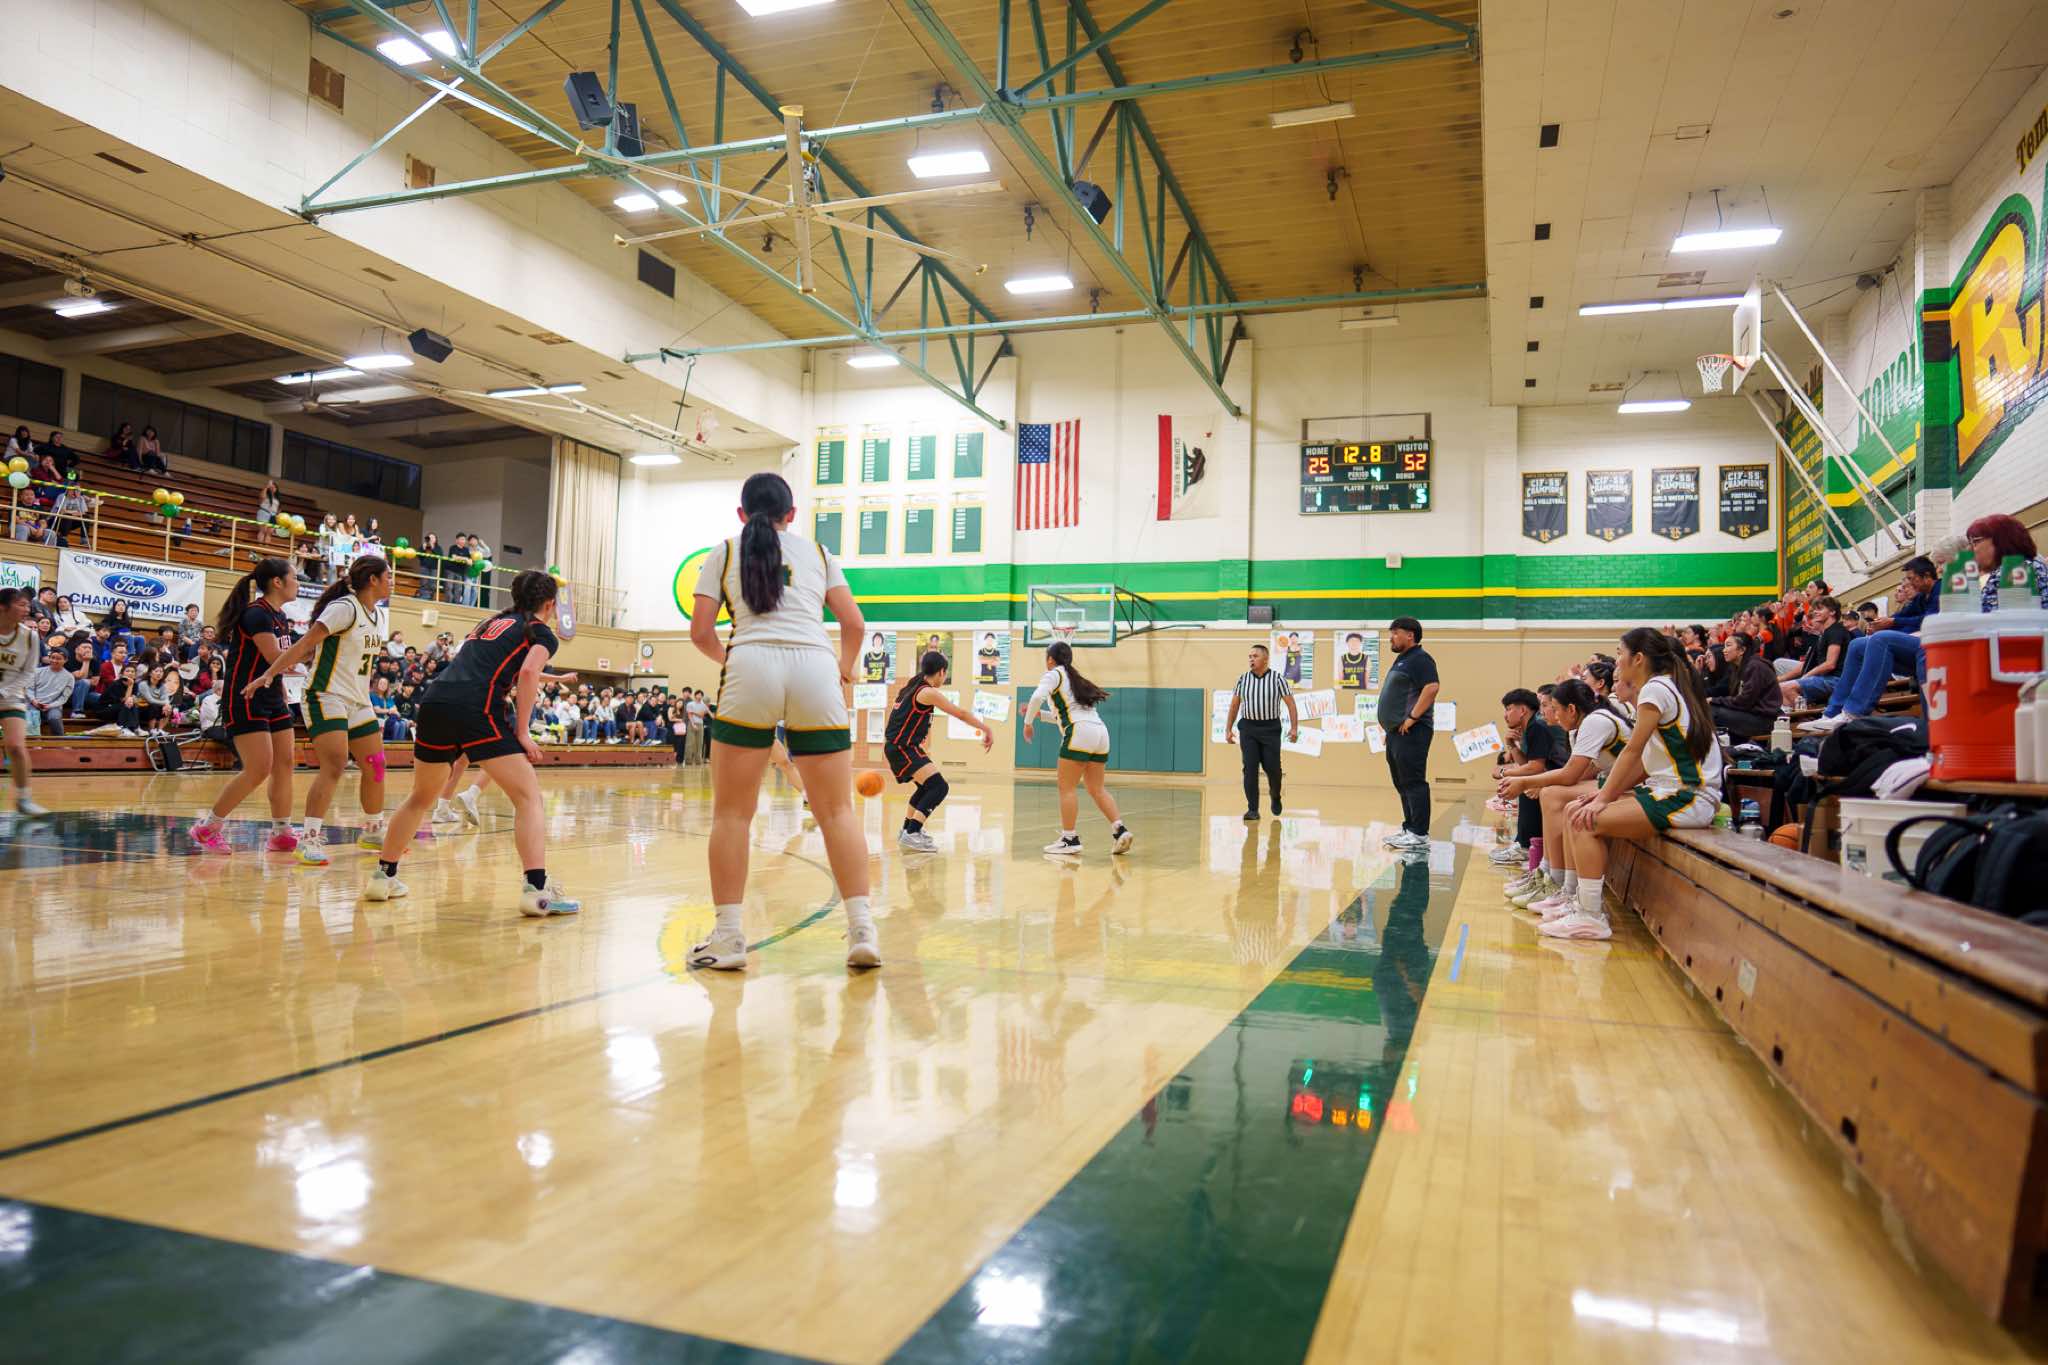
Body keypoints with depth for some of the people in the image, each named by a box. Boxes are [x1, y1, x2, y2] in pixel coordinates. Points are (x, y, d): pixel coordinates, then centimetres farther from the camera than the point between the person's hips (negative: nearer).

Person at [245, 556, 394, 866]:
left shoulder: (378, 616, 11)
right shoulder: (344, 608, -14)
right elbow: (304, 644, -18)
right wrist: (268, 674, -21)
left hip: (358, 701, 8)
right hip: (326, 697, -8)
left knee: (375, 767, 11)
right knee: (335, 766, -19)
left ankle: (373, 832, 27)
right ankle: (308, 840, -17)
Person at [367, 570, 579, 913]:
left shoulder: (491, 622, 31)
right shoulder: (542, 633, 11)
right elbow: (528, 672, -7)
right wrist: (522, 732, -5)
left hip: (435, 700, 7)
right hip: (477, 708, -7)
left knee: (421, 798, 25)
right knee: (528, 797, -3)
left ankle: (383, 876, 32)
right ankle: (537, 890, -16)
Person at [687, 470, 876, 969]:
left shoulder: (724, 552, 19)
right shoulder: (817, 552, 23)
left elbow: (700, 631, 13)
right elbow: (854, 623, 18)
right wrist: (844, 670, 36)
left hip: (752, 667, -1)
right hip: (816, 667, 1)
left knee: (732, 812, 5)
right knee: (837, 810, 5)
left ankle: (727, 936, 3)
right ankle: (862, 929, -2)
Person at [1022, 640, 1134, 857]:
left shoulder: (1053, 675, 5)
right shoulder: (1074, 678, 29)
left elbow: (1037, 696, -15)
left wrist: (1028, 721, -3)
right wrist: (1038, 714, 33)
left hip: (1080, 733, -8)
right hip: (1100, 732, 8)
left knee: (1066, 788, 0)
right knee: (1097, 789, 12)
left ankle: (1070, 839, -1)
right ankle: (1120, 830, 1)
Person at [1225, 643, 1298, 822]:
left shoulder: (1277, 679, -3)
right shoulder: (1243, 679, 5)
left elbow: (1290, 703, -2)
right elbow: (1234, 705, 11)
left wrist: (1294, 727, -11)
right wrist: (1228, 729, 7)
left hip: (1270, 728, -2)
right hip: (1248, 728, 2)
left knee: (1272, 767, -1)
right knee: (1250, 768, -5)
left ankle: (1275, 795, 32)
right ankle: (1252, 810, -2)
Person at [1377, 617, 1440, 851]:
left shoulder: (1419, 659, -10)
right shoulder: (1402, 660, 21)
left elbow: (1432, 687, -24)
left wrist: (1412, 718, -23)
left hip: (1411, 733, -11)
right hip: (1397, 733, 11)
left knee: (1413, 783, -10)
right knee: (1402, 783, 13)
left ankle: (1419, 834, -8)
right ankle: (1409, 828, 20)